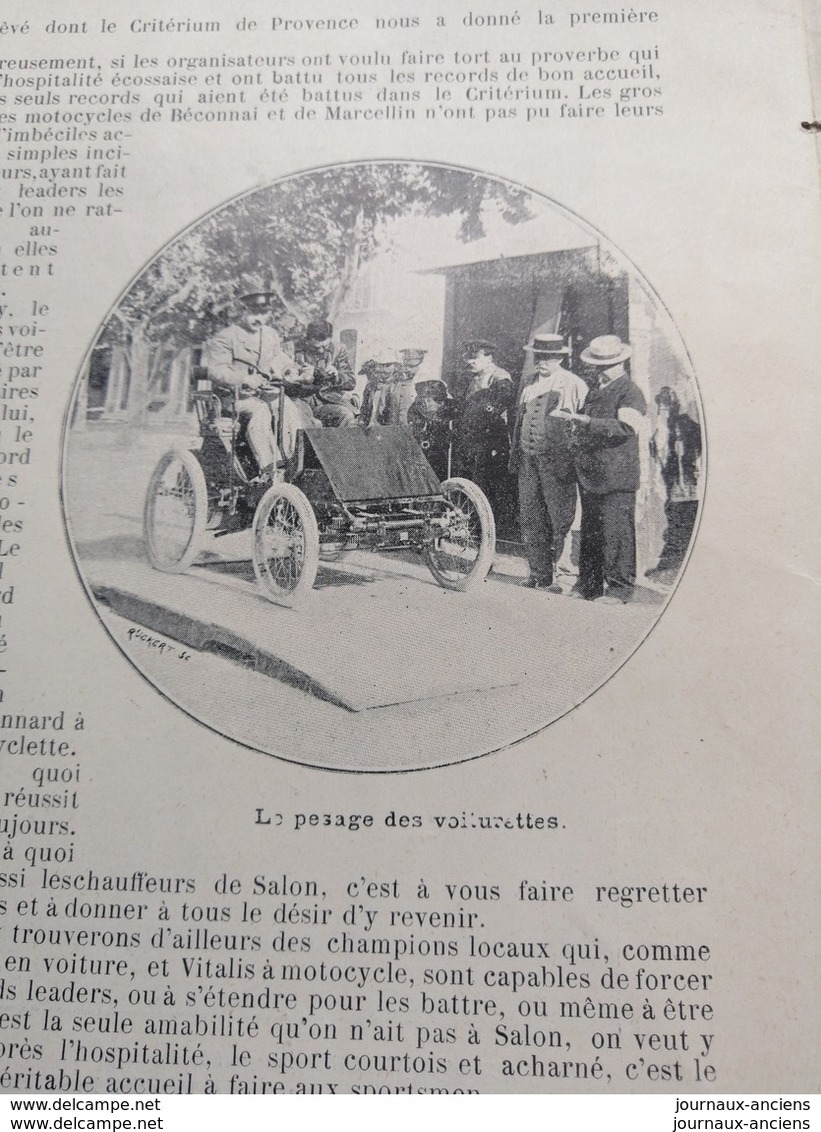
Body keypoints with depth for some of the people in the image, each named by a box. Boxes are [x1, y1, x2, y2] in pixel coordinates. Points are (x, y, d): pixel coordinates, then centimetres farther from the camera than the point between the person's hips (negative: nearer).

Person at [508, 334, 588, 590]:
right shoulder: (529, 386, 18)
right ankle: (538, 573, 16)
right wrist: (514, 456, 18)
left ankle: (560, 573, 1)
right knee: (530, 518, 7)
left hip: (557, 460, -6)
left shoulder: (574, 385, -1)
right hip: (528, 458, 6)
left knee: (560, 519, -6)